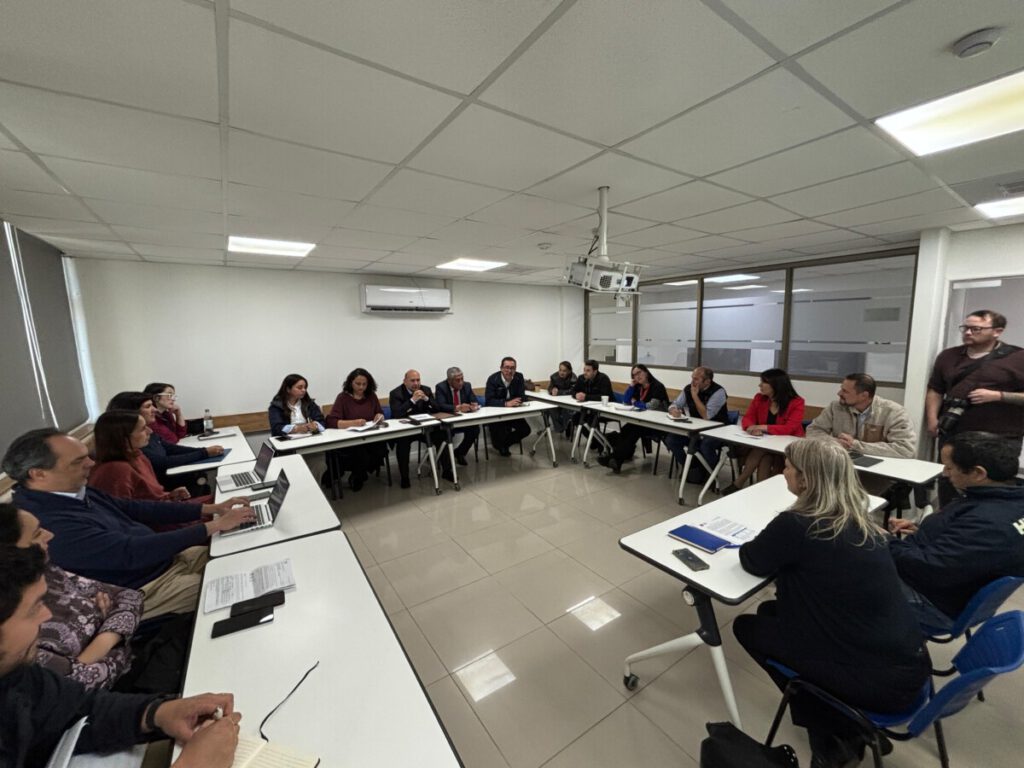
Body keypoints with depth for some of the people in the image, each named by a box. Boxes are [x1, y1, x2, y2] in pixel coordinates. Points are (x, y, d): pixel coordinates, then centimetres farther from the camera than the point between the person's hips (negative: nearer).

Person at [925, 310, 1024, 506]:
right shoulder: (948, 356, 9)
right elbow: (935, 390, 10)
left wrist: (997, 396, -17)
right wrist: (932, 419, -1)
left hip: (1000, 440, -3)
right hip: (952, 435, 4)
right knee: (948, 487, 12)